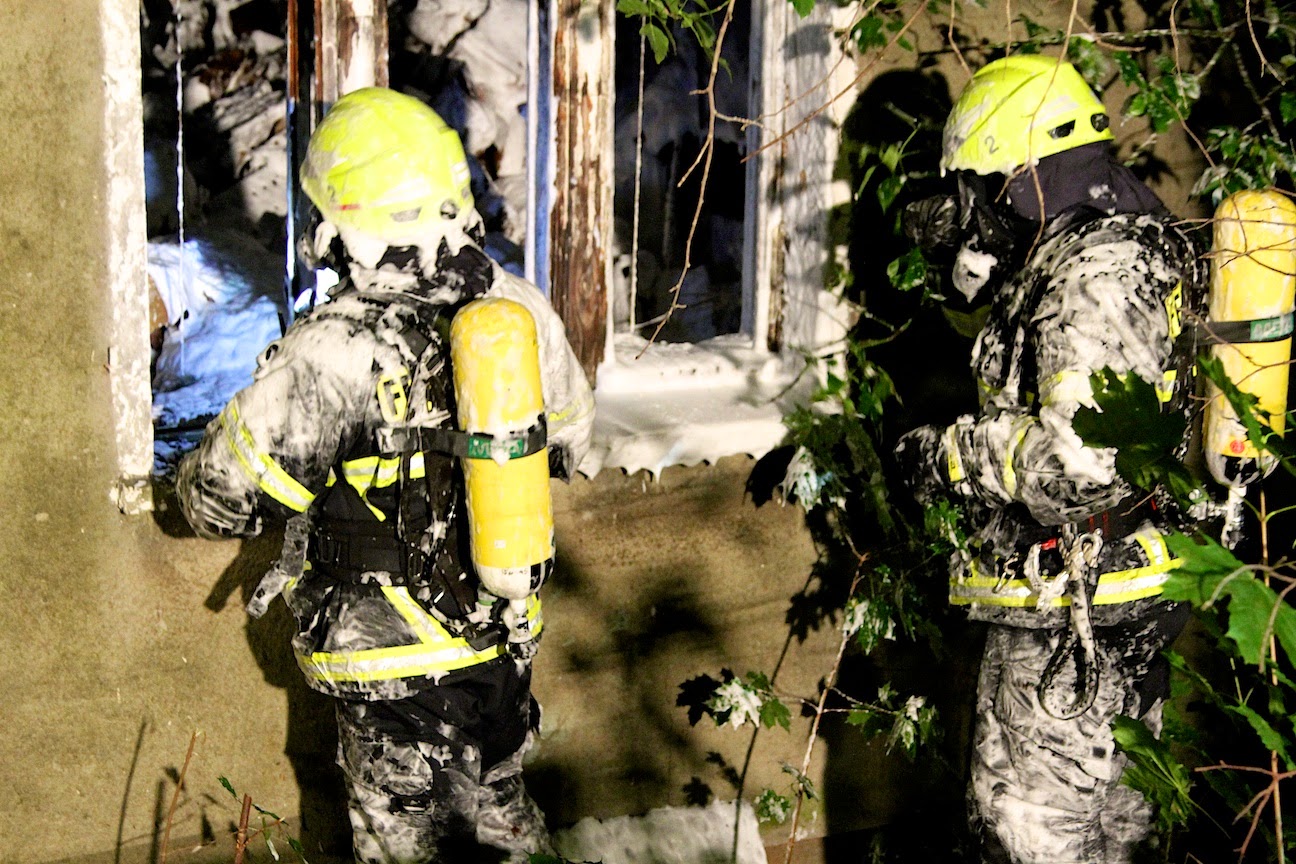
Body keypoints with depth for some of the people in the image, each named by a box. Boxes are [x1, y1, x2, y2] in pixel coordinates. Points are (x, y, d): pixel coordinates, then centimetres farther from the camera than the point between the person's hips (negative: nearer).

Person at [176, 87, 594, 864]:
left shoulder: (328, 355, -24)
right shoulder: (522, 313, -8)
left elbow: (221, 502, -15)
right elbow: (570, 441, 10)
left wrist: (196, 470, 8)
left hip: (392, 662, -5)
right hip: (506, 640, 5)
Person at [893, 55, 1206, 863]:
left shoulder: (1097, 274, -22)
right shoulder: (1128, 244, 12)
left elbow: (1083, 461, -31)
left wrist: (951, 455, -18)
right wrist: (971, 246, 22)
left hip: (1075, 609, -11)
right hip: (1131, 603, 11)